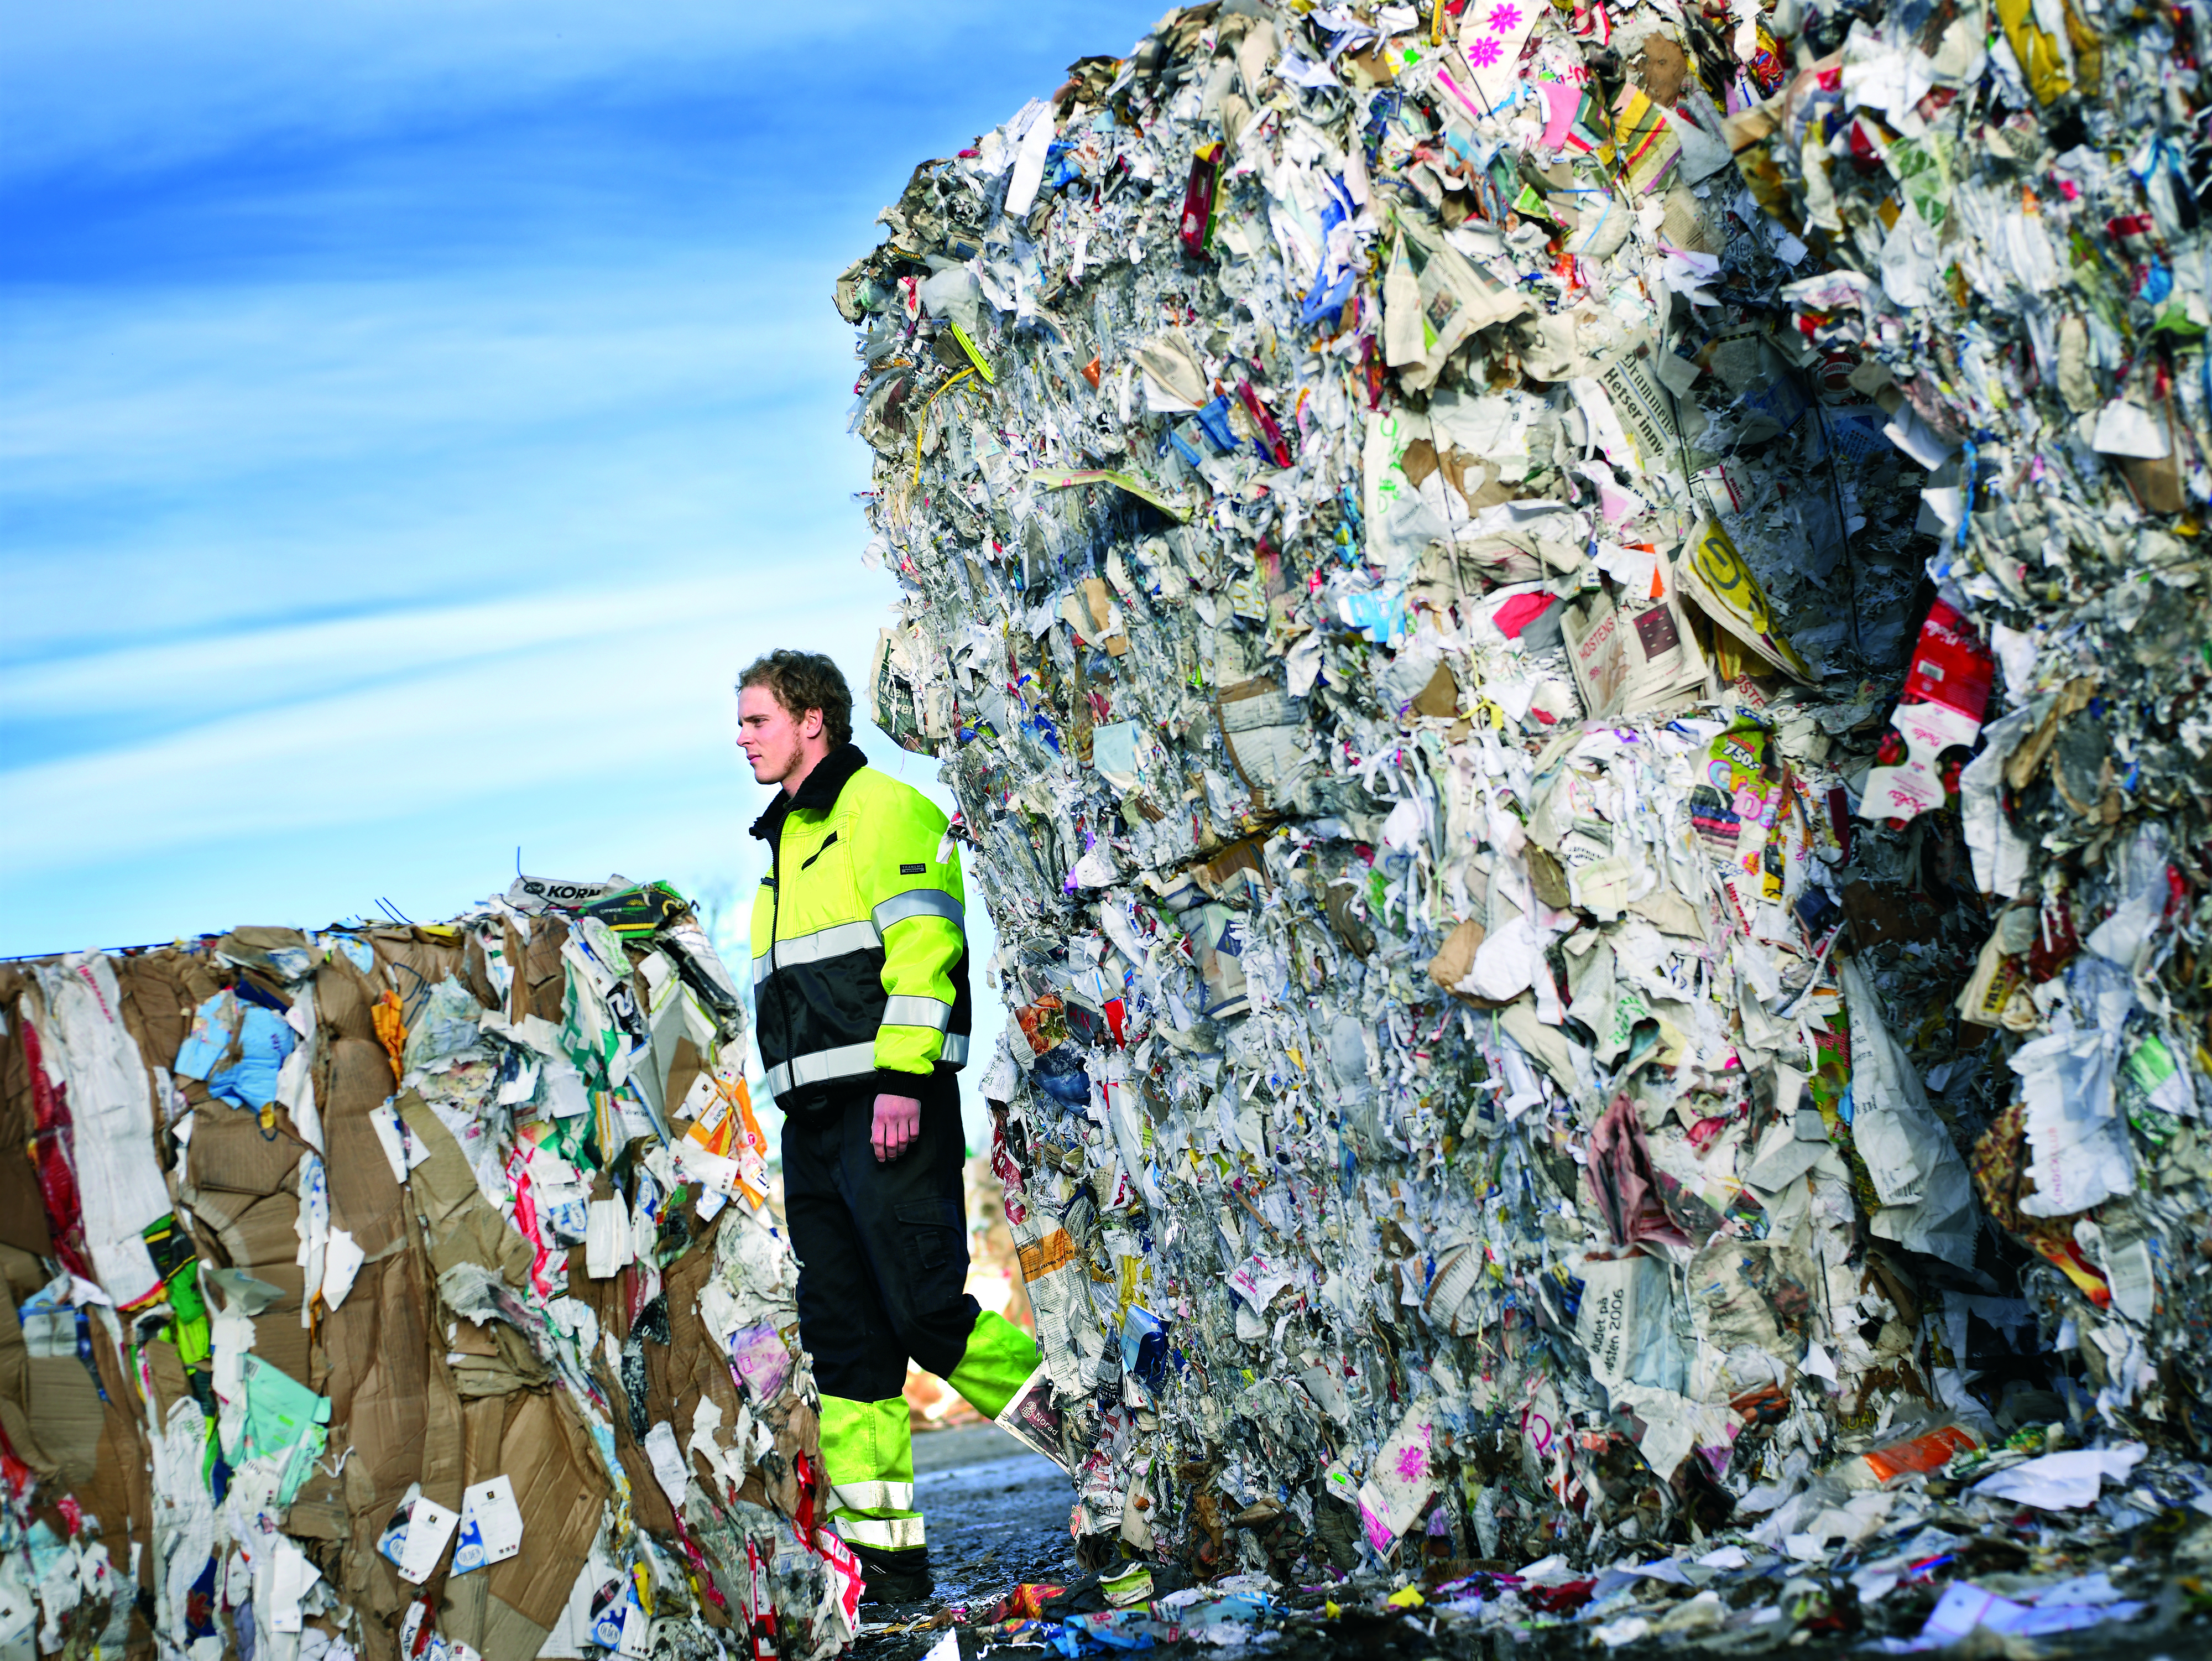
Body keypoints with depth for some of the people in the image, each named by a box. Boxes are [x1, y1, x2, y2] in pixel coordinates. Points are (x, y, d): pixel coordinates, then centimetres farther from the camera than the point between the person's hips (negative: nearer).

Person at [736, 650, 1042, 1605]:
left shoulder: (883, 808, -3)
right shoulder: (784, 843, 24)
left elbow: (923, 940, -14)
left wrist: (901, 1078, -21)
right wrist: (802, 1107, 20)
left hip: (892, 1107, -9)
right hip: (813, 1121, 9)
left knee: (926, 1310, -14)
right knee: (844, 1340, 3)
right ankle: (888, 1557, 5)